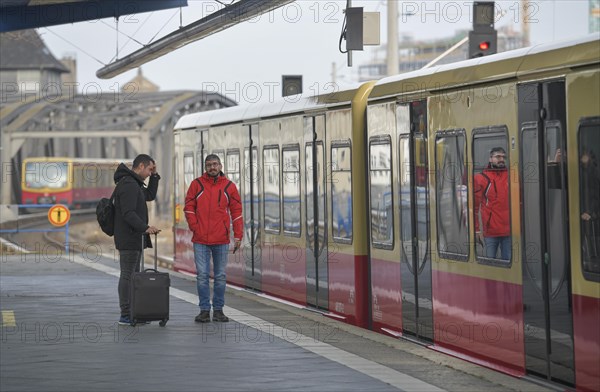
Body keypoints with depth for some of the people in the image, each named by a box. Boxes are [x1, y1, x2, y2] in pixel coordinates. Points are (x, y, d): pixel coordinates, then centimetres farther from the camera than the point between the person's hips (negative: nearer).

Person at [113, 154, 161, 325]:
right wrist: (145, 227, -32)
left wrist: (155, 175, 18)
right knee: (127, 275, -7)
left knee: (133, 275, 14)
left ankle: (132, 313, 19)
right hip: (129, 239, -11)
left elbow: (150, 195, 29)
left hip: (135, 239, 11)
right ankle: (125, 315, -5)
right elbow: (128, 213, -25)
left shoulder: (134, 184, 17)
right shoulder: (128, 185, -17)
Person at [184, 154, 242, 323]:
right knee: (202, 275, -3)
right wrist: (194, 227, -8)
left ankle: (218, 309, 14)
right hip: (201, 240, -1)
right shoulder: (197, 184, 3)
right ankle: (204, 310, 2)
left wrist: (238, 236, -1)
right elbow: (189, 207, 5)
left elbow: (236, 211, 5)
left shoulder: (229, 186, 5)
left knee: (220, 276, 6)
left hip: (221, 240, 1)